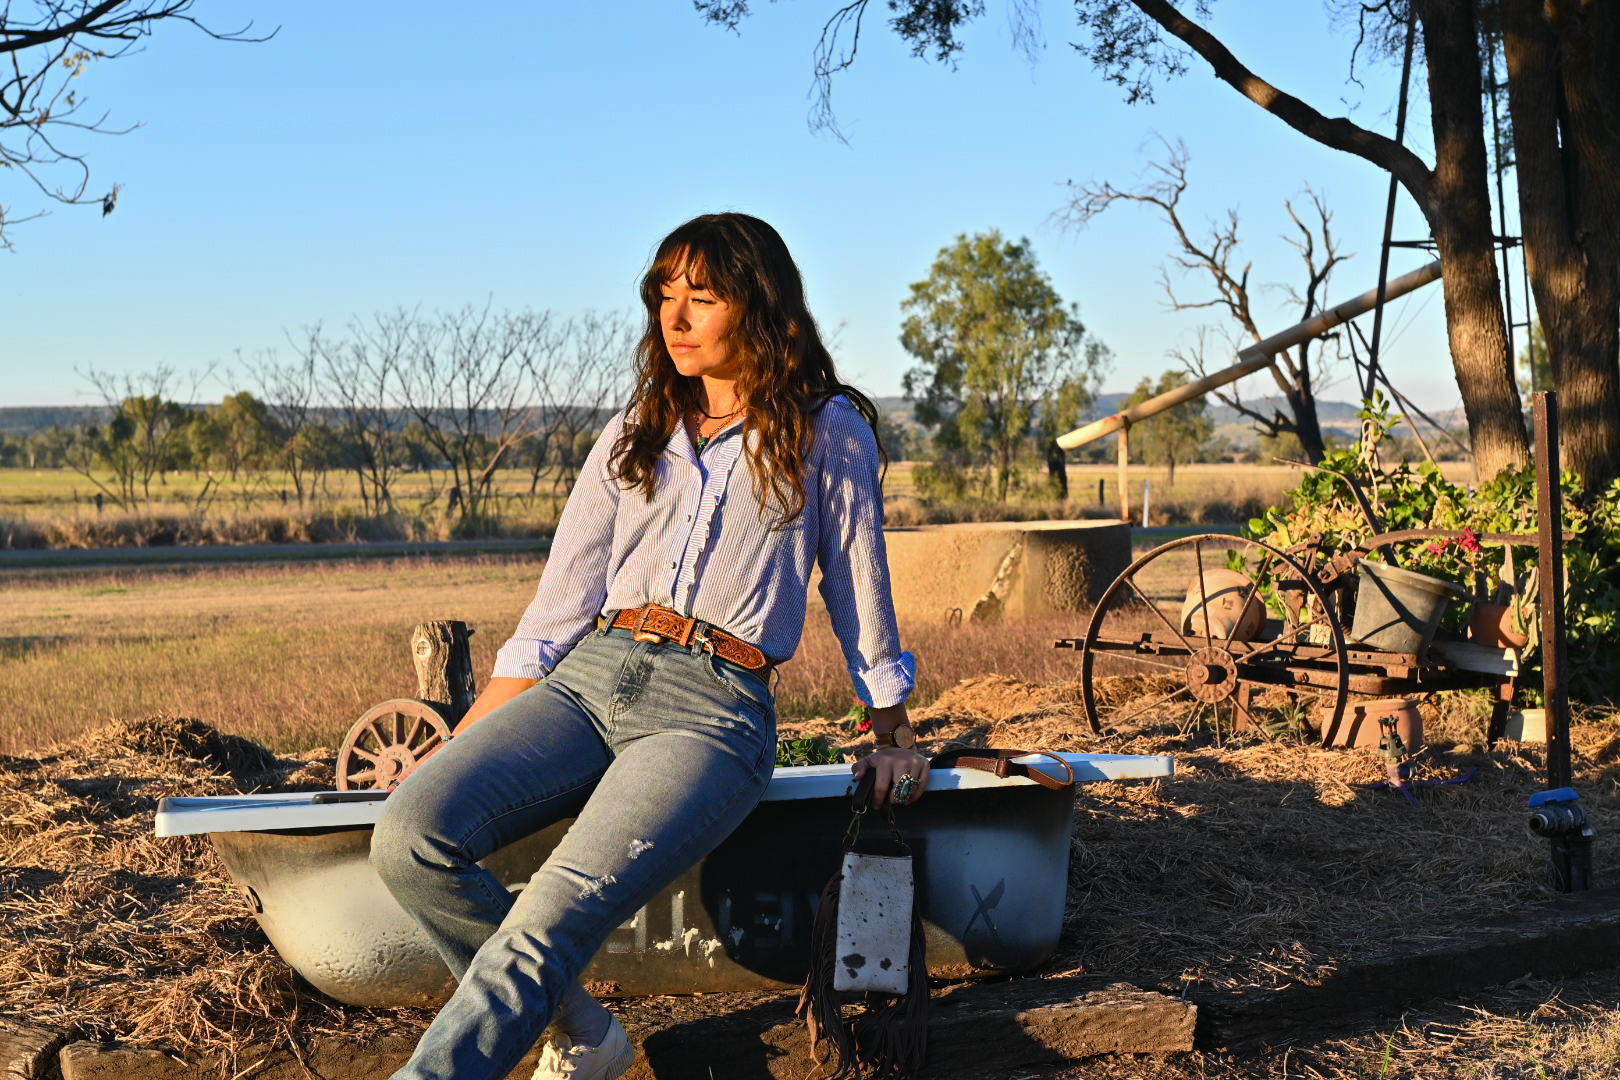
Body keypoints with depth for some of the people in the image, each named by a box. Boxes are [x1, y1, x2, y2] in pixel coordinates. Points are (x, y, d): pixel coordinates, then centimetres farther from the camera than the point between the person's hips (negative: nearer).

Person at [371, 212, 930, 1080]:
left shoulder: (828, 432, 8)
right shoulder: (635, 434, 19)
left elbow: (860, 595, 17)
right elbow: (554, 617, 16)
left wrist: (892, 739, 21)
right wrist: (457, 750, 9)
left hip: (715, 708, -4)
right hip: (589, 680, 5)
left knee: (555, 915, -29)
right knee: (411, 834, -21)